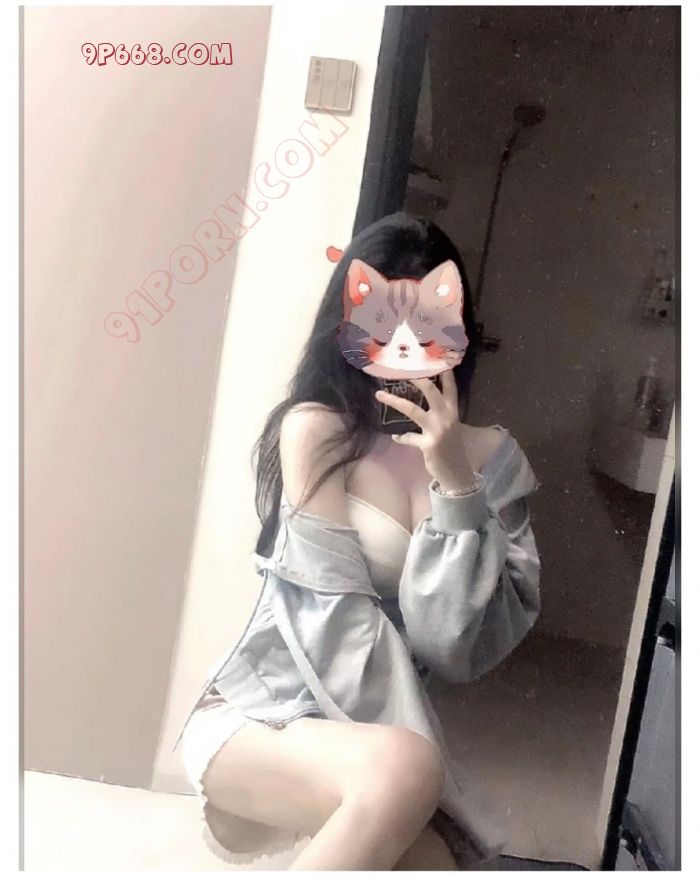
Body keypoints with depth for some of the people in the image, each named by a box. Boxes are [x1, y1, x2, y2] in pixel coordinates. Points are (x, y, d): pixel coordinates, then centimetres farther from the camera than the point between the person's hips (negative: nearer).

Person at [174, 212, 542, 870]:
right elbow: (342, 625, -14)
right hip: (257, 718, -4)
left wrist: (454, 482, -18)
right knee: (402, 773, -33)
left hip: (376, 730, 5)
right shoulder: (315, 430, -11)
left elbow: (463, 647, -9)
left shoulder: (491, 458, 1)